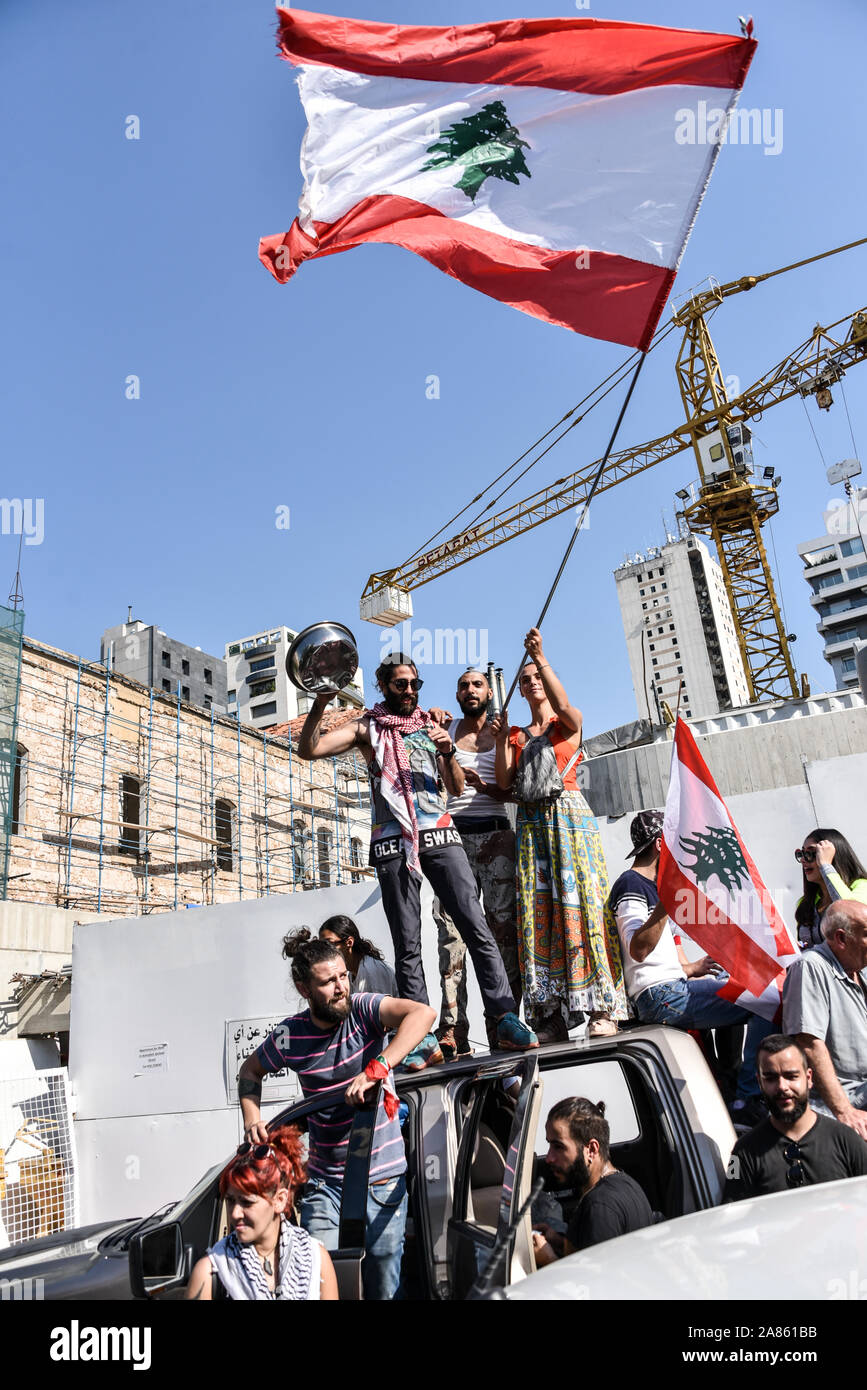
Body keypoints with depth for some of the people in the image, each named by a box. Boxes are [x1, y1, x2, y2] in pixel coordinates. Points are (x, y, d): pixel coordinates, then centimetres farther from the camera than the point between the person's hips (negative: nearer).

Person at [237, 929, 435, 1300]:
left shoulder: (363, 1009, -16)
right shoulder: (289, 1036, -8)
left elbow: (422, 1013, -34)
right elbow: (250, 1071, 12)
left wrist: (375, 1069, -42)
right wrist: (251, 1119, -5)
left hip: (382, 1177, -1)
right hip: (324, 1182, 1)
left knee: (384, 1287, 12)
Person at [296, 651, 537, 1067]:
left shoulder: (430, 726, 19)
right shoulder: (367, 727, 11)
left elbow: (456, 789, 15)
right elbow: (309, 749, -2)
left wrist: (447, 752, -4)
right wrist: (321, 701, -15)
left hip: (439, 834, 2)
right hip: (393, 841, -2)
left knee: (476, 927, -7)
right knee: (407, 944, 0)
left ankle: (505, 1020, -4)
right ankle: (423, 1037, 4)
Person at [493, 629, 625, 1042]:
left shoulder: (570, 723, 9)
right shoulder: (517, 736, 19)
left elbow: (563, 705, -16)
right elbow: (505, 783, 7)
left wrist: (540, 657, -22)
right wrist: (501, 739, -1)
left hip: (568, 815, -3)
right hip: (531, 824, 4)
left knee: (579, 903, -11)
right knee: (538, 910, -3)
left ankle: (602, 1009, -9)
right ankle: (550, 1016, -2)